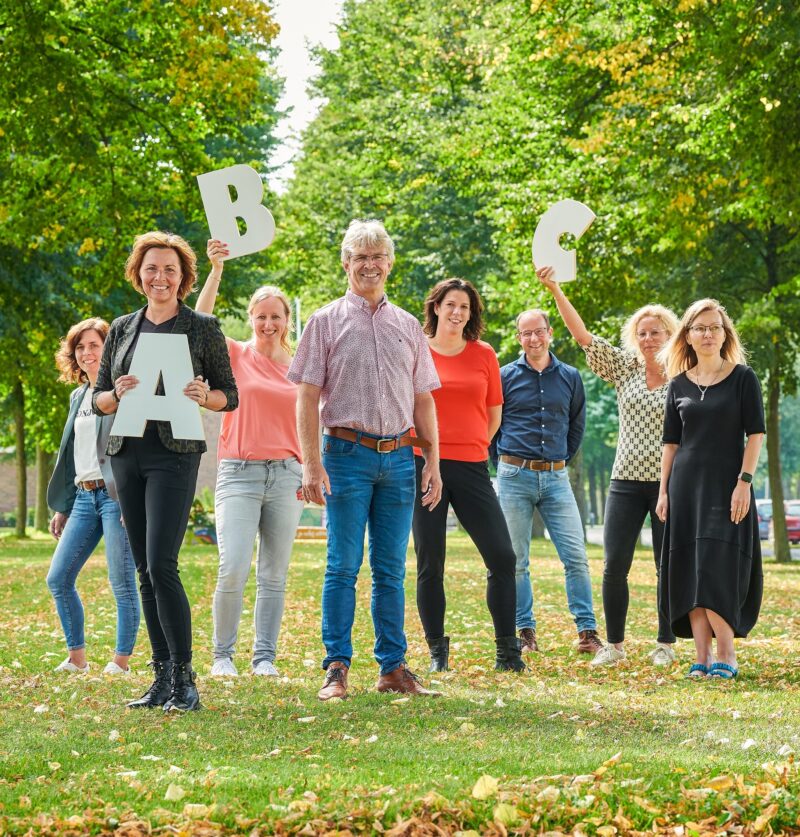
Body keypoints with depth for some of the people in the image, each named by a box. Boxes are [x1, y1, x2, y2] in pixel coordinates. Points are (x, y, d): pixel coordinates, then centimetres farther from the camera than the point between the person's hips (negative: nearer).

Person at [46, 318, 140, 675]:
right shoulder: (78, 396, 18)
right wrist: (62, 507, 21)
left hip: (116, 494, -8)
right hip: (84, 497, 8)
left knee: (122, 583, -4)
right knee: (58, 579, 4)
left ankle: (121, 660, 3)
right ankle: (77, 657, 13)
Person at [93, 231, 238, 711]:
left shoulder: (203, 328, 2)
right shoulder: (123, 329, 13)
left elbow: (230, 395, 5)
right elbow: (98, 400, 14)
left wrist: (204, 396, -16)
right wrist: (118, 395, -8)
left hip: (176, 453, -5)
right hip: (127, 453, 5)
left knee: (162, 566, -15)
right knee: (146, 572, 6)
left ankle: (184, 681, -10)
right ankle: (162, 678, 12)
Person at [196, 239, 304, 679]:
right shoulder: (235, 356, 4)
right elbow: (201, 321, -12)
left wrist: (310, 472, 5)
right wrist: (216, 269, -22)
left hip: (286, 474, 3)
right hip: (239, 472, -3)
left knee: (274, 575, 4)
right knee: (233, 569, -13)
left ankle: (265, 657, 10)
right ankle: (222, 655, 1)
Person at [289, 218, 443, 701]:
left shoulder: (408, 326, 15)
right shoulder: (327, 322, 4)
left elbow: (423, 399, 16)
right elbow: (308, 398, -2)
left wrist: (433, 461, 8)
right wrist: (312, 464, -11)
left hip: (399, 457, 3)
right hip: (348, 454, -3)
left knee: (391, 570, 7)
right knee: (344, 567, -4)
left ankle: (394, 667, 11)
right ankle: (337, 669, -1)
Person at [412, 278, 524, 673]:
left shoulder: (484, 355, 8)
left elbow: (494, 413, 16)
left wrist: (470, 446, 10)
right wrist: (420, 447, 4)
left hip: (471, 467, 2)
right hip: (424, 465, -2)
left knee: (502, 557, -4)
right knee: (430, 565, 2)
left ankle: (507, 651, 4)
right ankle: (437, 651, 13)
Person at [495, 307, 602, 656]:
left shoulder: (570, 377, 7)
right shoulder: (505, 376, 2)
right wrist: (508, 460, 9)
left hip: (556, 478, 1)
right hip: (515, 477, -1)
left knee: (576, 556, -5)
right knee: (516, 561, 2)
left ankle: (587, 631, -1)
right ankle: (526, 633, 10)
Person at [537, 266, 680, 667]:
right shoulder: (624, 368, 6)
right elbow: (582, 334, -1)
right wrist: (555, 290, -10)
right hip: (626, 481, 2)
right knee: (614, 566, -4)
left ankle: (665, 644, 15)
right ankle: (614, 645, 7)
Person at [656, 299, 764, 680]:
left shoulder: (743, 377, 0)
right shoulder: (679, 384, 10)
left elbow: (756, 433, -4)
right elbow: (671, 441, 13)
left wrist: (744, 482, -13)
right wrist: (664, 491, 7)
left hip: (726, 485, -4)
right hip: (686, 484, 4)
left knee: (717, 570, -12)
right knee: (689, 573, 1)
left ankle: (726, 655, -4)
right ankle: (702, 657, 4)